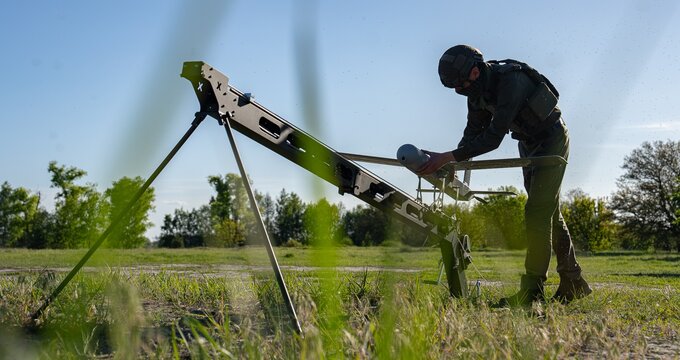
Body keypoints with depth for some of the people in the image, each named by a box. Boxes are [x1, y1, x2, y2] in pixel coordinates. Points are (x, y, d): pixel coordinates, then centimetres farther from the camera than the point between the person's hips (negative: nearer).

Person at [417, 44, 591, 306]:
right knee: (549, 212, 13)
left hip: (552, 140, -9)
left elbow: (493, 137, -39)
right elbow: (473, 132, -4)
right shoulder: (478, 88, -8)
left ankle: (532, 290, -15)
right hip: (528, 144, 9)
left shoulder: (511, 81, -35)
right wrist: (452, 164, -20)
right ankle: (573, 282, 22)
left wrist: (448, 157, -42)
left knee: (538, 211, -16)